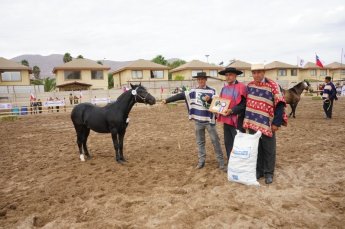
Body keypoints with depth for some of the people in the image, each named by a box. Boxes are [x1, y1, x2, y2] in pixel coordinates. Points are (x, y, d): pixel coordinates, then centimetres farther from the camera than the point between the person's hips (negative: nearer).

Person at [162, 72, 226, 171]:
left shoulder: (211, 91, -4)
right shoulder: (193, 91, 2)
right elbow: (181, 95, -2)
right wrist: (167, 100, -6)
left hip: (209, 120, -2)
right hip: (198, 120, 3)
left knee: (215, 141, 4)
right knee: (200, 141, 12)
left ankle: (221, 162, 13)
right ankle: (201, 161, 25)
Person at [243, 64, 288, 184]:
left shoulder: (272, 85, -10)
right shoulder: (249, 86, 4)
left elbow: (280, 104, -11)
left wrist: (276, 122, -15)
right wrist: (247, 120, 10)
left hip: (267, 124, -4)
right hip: (253, 123, 4)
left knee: (268, 150, 8)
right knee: (255, 148, 13)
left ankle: (269, 173, 22)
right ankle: (258, 170, 28)